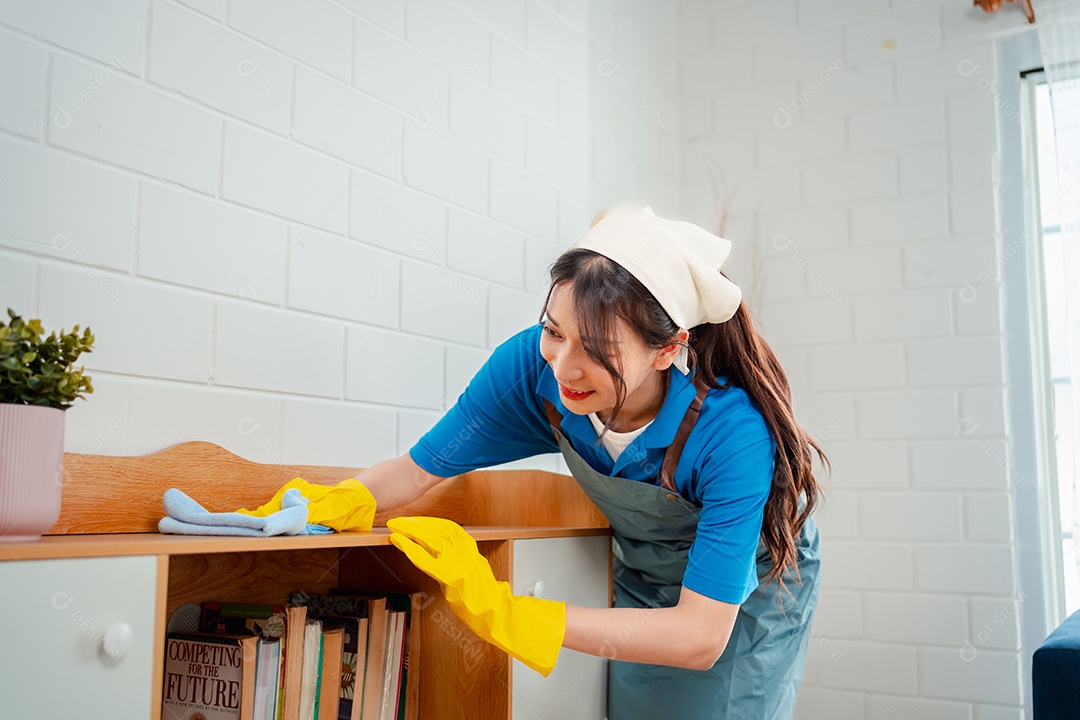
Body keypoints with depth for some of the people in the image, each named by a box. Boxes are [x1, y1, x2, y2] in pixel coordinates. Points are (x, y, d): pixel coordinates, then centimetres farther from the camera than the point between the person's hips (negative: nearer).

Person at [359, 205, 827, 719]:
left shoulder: (734, 434, -41)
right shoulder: (532, 363, -30)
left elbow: (701, 638, -40)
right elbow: (418, 470, -18)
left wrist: (503, 614, -47)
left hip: (750, 579, -3)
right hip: (641, 574, 3)